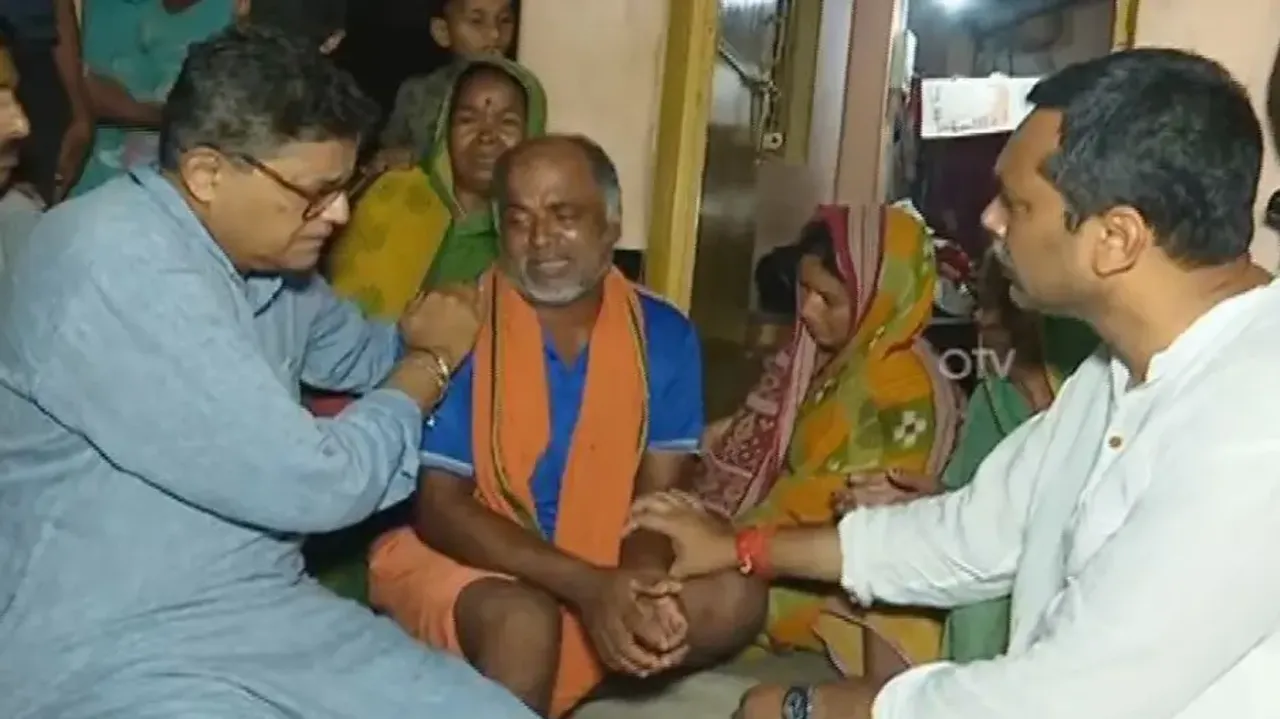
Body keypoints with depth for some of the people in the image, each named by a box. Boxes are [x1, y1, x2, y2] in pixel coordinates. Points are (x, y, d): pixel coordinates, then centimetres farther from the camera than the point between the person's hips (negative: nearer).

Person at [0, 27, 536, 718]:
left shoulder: (264, 257, 6)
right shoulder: (117, 269, -24)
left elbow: (360, 351, 28)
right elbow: (311, 485, -23)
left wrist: (461, 322, 12)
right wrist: (430, 360, -7)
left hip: (271, 611, 8)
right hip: (114, 655, -8)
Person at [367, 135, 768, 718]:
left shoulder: (663, 336, -3)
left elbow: (657, 496, -3)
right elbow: (439, 507, -16)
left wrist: (644, 582, -28)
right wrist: (585, 585, -29)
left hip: (602, 577, 4)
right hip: (457, 560, -4)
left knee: (735, 597, -16)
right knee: (525, 621, -34)